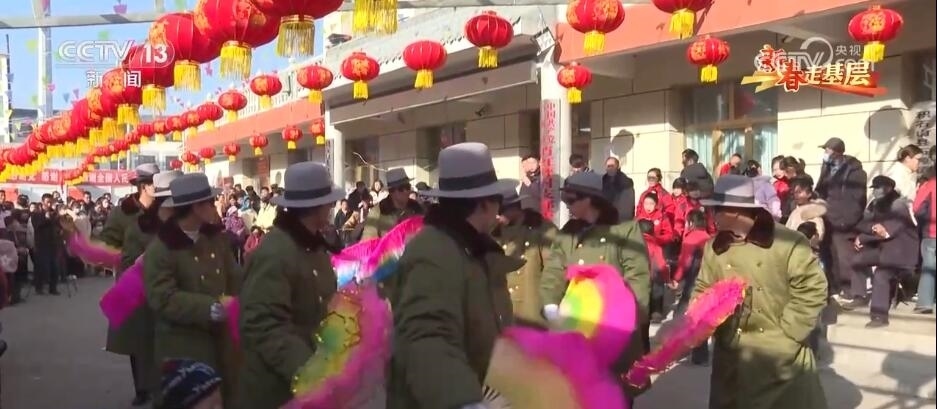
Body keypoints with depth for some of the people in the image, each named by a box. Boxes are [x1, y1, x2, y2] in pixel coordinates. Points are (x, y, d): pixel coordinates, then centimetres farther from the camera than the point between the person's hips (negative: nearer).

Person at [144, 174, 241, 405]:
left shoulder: (216, 237, 6)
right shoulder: (160, 249, -14)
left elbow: (235, 279, 5)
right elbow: (163, 300, -22)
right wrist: (212, 307, -27)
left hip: (219, 340, 6)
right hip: (183, 348, -6)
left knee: (225, 397, 16)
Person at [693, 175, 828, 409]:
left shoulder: (789, 243, -13)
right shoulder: (714, 247, 4)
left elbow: (813, 289, -11)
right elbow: (703, 290, 12)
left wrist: (788, 331, -13)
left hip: (782, 359, -4)